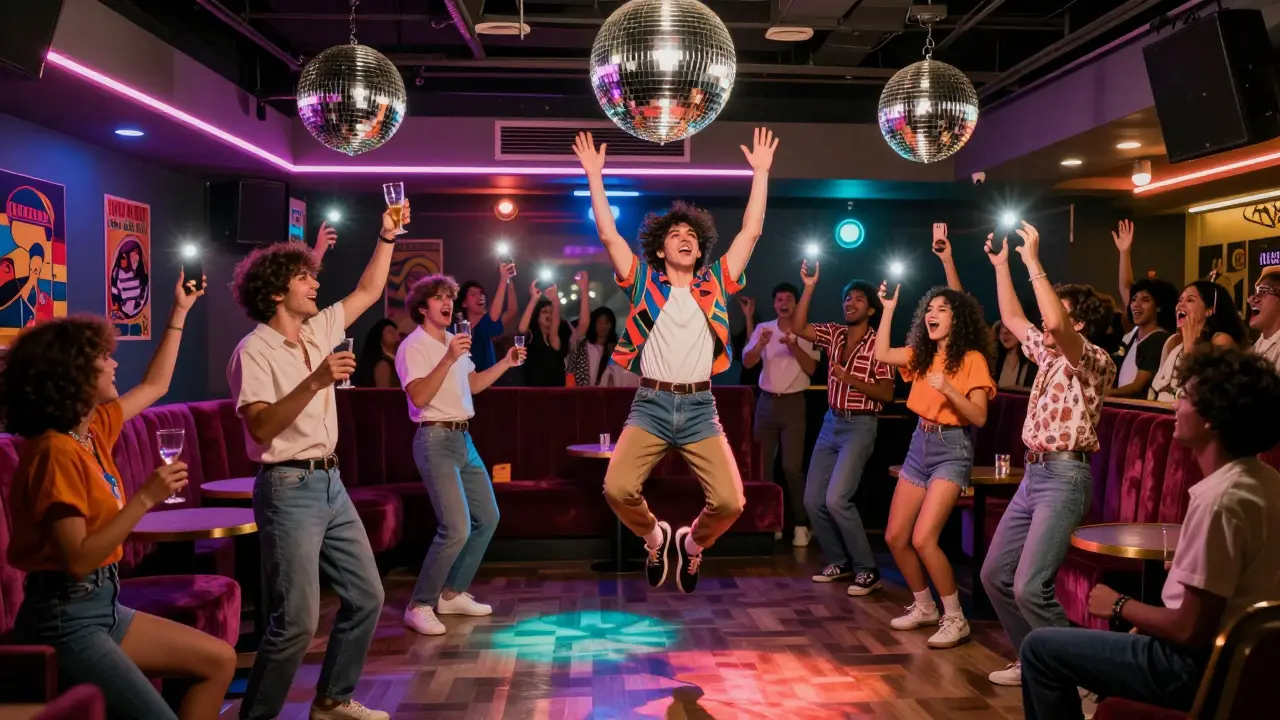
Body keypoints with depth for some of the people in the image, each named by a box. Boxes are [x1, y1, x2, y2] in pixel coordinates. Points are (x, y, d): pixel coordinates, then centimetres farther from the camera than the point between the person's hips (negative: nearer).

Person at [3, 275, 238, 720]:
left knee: (219, 660, 10)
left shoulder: (94, 428, 7)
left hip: (102, 604, 10)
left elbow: (155, 386, 23)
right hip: (64, 618, -10)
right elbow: (77, 559, -24)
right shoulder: (55, 452, -20)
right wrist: (145, 498, -24)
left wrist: (180, 312, 25)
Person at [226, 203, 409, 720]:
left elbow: (369, 292, 19)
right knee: (297, 620, -9)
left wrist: (387, 236, 13)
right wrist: (315, 382, -29)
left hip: (331, 484, 8)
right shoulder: (254, 352, -11)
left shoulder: (319, 331, 10)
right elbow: (262, 427, -22)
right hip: (290, 490, -8)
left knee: (366, 596, 12)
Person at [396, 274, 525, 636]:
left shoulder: (454, 341, 14)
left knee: (487, 517, 13)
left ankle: (452, 594, 22)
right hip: (436, 441, -9)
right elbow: (419, 397, -22)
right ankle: (419, 606, -3)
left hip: (463, 439, 9)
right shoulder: (413, 347, -10)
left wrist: (505, 363, 12)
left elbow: (472, 385, 22)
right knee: (457, 528, -16)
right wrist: (449, 359, -27)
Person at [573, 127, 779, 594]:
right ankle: (654, 538, 16)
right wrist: (595, 176, -2)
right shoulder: (644, 282, 7)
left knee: (730, 502, -12)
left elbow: (752, 230, 7)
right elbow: (608, 235, 0)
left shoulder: (715, 284, 10)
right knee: (618, 490, -19)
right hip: (651, 405, -1)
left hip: (699, 407, 1)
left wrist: (761, 172, 6)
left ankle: (692, 544, 23)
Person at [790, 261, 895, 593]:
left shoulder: (877, 345, -10)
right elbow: (798, 327, -4)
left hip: (859, 427, -7)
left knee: (836, 499, -18)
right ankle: (839, 563, 21)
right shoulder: (834, 333, 7)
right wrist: (809, 288, -8)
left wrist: (850, 380, -21)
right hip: (831, 422, 7)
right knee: (813, 500, 6)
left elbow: (887, 394, -12)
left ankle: (867, 570, -5)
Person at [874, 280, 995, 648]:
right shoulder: (923, 355, 9)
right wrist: (888, 309, 8)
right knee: (895, 537, 8)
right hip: (920, 445, 7)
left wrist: (948, 388, -28)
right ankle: (924, 607, 25)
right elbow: (881, 354, 11)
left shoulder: (971, 359, -10)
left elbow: (979, 417, -14)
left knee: (923, 539, -18)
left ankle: (955, 619, -3)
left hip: (952, 449, -7)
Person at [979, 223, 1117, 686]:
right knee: (995, 574, 11)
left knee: (1030, 588, -18)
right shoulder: (1050, 354, 15)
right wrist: (1001, 264, 24)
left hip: (1065, 477, -9)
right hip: (1033, 474, 9)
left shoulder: (1095, 360, -10)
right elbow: (1013, 320, 26)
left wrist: (1032, 261, -23)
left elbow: (1054, 323, -29)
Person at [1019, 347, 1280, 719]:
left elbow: (1190, 631, -24)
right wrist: (1142, 616, 12)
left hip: (1199, 666, -9)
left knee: (1039, 648, -1)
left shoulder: (1218, 499, -27)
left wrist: (1121, 606, -8)